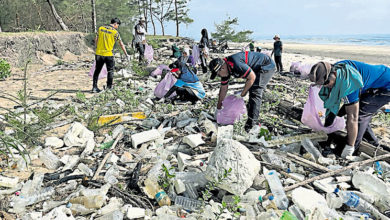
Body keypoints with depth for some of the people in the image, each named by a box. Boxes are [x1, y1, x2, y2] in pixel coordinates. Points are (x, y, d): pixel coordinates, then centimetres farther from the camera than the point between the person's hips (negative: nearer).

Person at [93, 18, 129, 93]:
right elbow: (121, 45, 0)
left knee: (97, 70, 14)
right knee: (110, 71, 11)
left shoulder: (101, 28, 4)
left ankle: (94, 87, 16)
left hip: (99, 53, 4)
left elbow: (96, 40, 8)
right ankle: (109, 88, 13)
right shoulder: (115, 32, -6)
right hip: (108, 55, -4)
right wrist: (126, 55, 8)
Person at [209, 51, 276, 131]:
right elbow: (223, 89, 7)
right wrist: (218, 108, 11)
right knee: (252, 91, 16)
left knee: (255, 93, -17)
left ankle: (251, 124, -18)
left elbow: (252, 77, -26)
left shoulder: (235, 64, -34)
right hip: (257, 69, 10)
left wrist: (242, 93, -15)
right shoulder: (225, 68, -3)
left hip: (266, 65, -10)